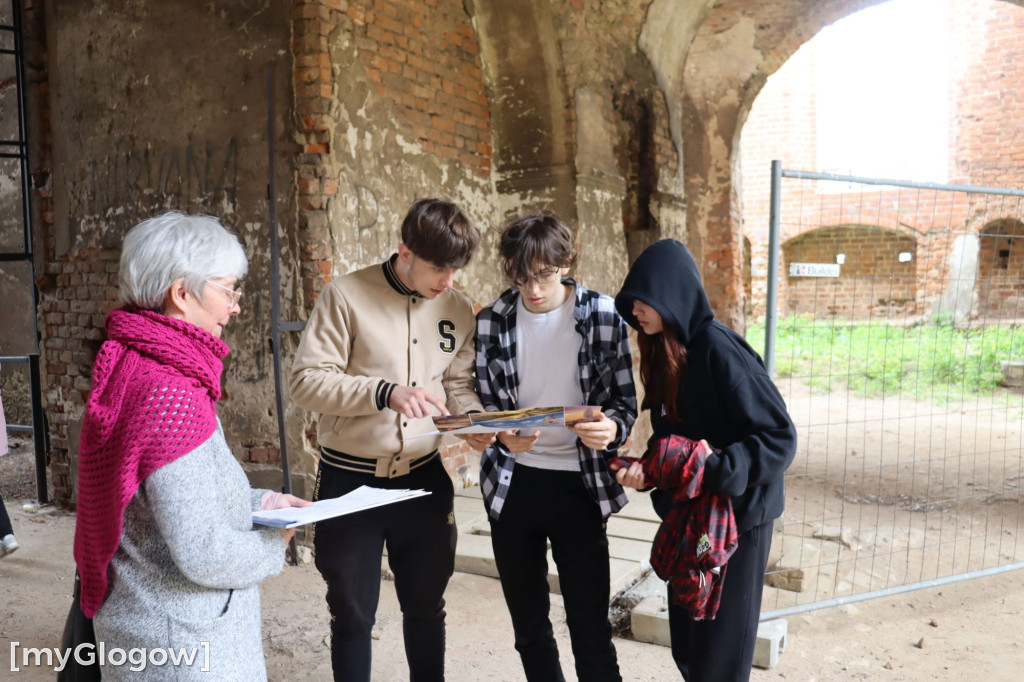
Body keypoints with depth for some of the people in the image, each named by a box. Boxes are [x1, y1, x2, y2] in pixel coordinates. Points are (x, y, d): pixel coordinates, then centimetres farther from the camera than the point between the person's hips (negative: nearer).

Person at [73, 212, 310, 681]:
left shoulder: (131, 369, 3)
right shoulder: (170, 395, -27)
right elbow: (205, 555, -28)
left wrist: (259, 501, 5)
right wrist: (274, 542, -10)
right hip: (181, 643, -9)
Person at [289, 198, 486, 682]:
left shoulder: (458, 309, 1)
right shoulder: (347, 296, -13)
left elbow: (458, 382, 7)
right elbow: (306, 381, -17)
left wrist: (474, 419, -15)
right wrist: (385, 392, -29)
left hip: (425, 478, 4)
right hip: (351, 479, -3)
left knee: (426, 606, 20)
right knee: (352, 614, 14)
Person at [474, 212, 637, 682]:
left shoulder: (603, 316, -6)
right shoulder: (492, 321, -2)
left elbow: (625, 400, -1)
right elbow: (482, 404, 3)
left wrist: (611, 428, -24)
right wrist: (502, 436, -19)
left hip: (579, 486, -2)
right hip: (511, 485, 3)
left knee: (590, 626, 5)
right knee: (528, 625, 17)